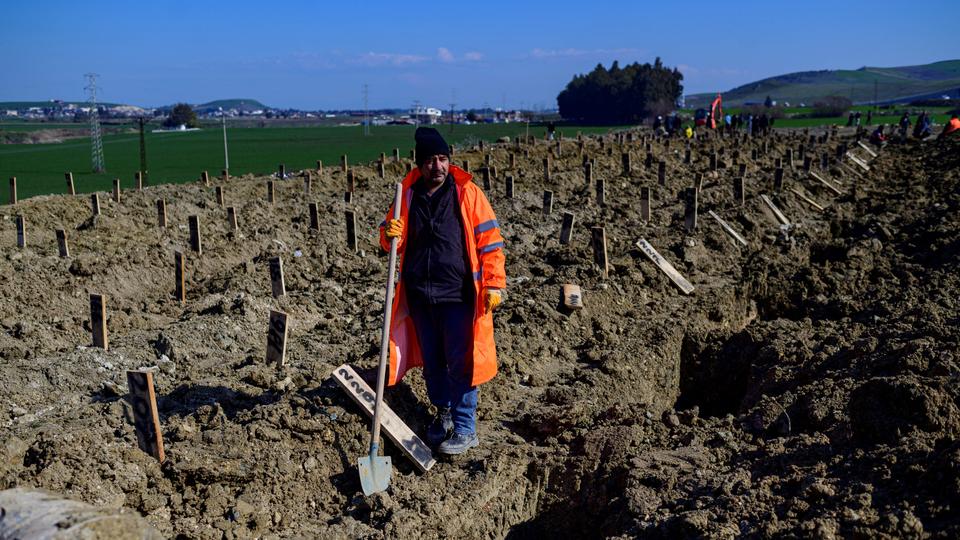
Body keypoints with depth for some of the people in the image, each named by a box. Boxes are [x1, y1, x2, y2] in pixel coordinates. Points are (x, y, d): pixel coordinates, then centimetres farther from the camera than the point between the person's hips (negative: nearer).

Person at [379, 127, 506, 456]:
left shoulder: (467, 193, -4)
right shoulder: (408, 195, 7)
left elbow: (489, 241, -4)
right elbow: (395, 242, 13)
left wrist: (494, 284, -10)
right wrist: (390, 234, -11)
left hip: (457, 295, -4)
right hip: (419, 295, 4)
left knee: (460, 363, 0)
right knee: (431, 361, 15)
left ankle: (465, 429, 10)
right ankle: (443, 413, 33)